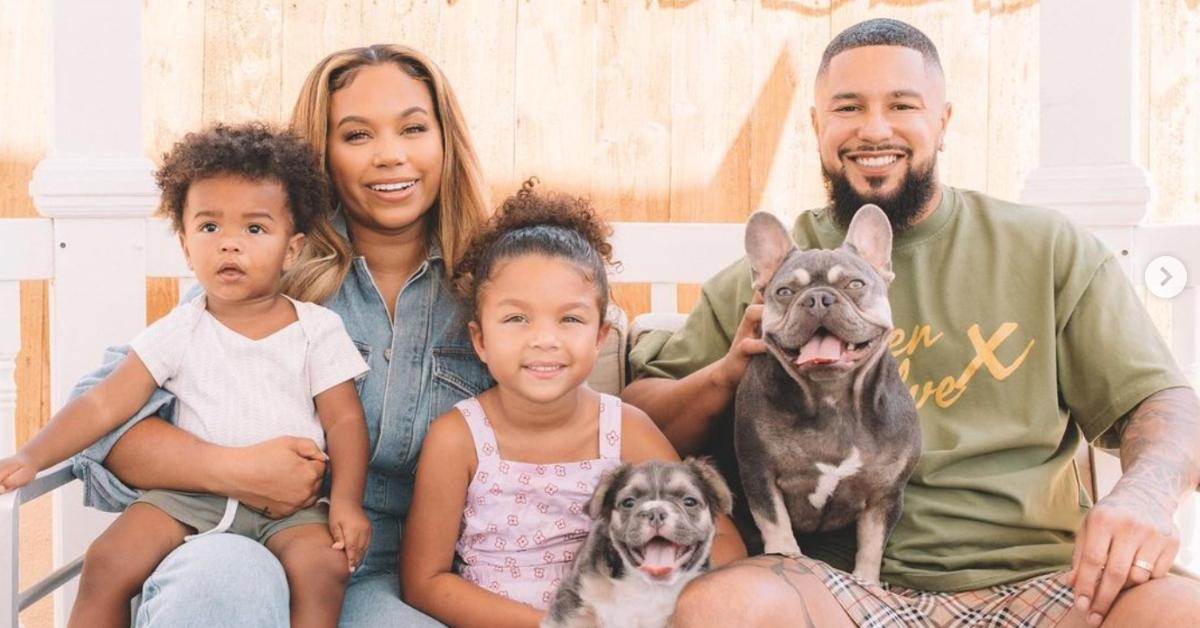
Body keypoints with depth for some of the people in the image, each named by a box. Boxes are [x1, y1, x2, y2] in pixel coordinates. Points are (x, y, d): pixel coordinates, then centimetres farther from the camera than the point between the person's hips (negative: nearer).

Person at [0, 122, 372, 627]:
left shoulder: (317, 329, 1)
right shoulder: (178, 333, 3)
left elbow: (344, 420, 0)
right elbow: (104, 403, 0)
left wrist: (346, 500, -13)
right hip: (191, 493, 2)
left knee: (324, 567, -30)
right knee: (106, 563, -17)